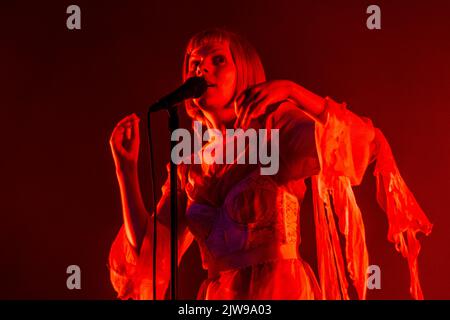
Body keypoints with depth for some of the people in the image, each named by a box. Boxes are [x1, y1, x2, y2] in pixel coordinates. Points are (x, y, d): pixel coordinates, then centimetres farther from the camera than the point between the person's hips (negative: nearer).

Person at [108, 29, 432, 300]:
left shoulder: (275, 128, -1)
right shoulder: (191, 169, 11)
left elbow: (368, 143, -14)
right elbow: (145, 254, 9)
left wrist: (292, 90, -16)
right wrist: (126, 165, 7)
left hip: (282, 287, -4)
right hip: (216, 294, 5)